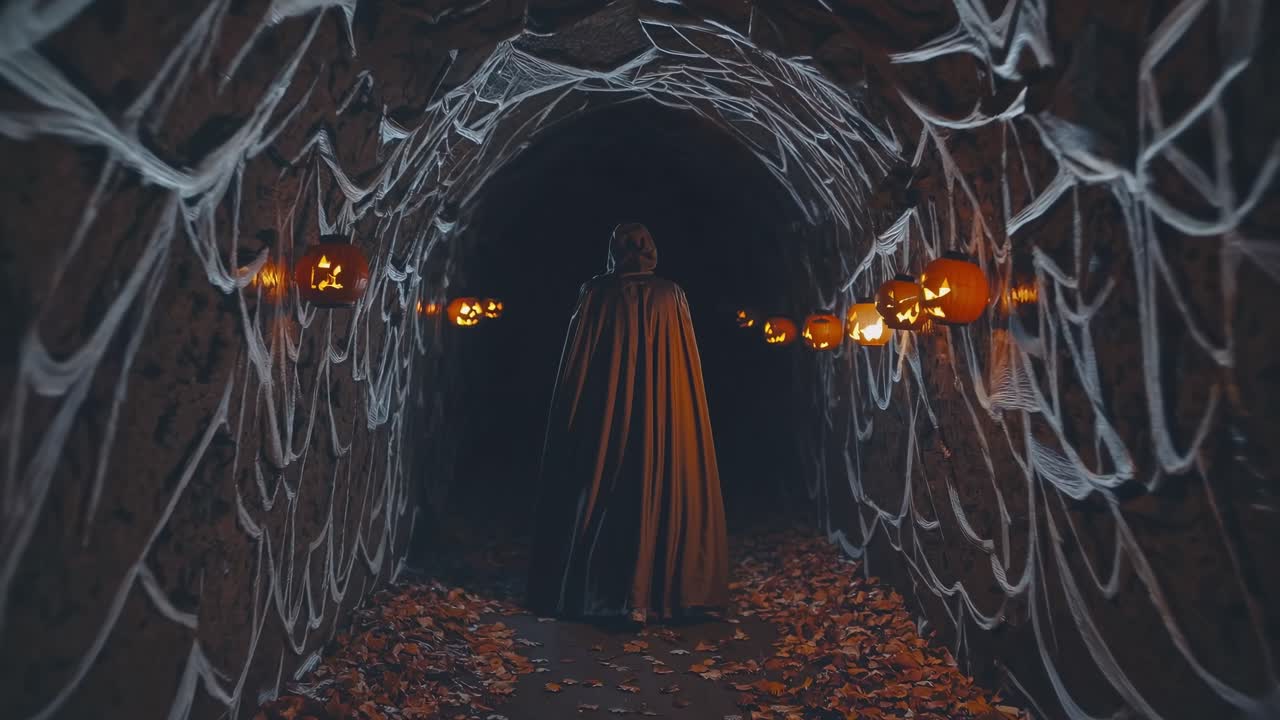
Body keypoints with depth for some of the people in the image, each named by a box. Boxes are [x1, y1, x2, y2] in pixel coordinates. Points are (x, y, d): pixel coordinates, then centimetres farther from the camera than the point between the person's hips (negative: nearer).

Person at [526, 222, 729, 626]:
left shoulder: (596, 293, -3)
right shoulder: (671, 295, 2)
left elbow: (577, 359, -2)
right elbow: (686, 362, 3)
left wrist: (572, 420, 5)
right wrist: (681, 410, 11)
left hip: (603, 410, -1)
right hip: (662, 410, 1)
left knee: (596, 495, 10)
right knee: (658, 494, 8)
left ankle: (588, 592, 16)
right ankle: (644, 596, 10)